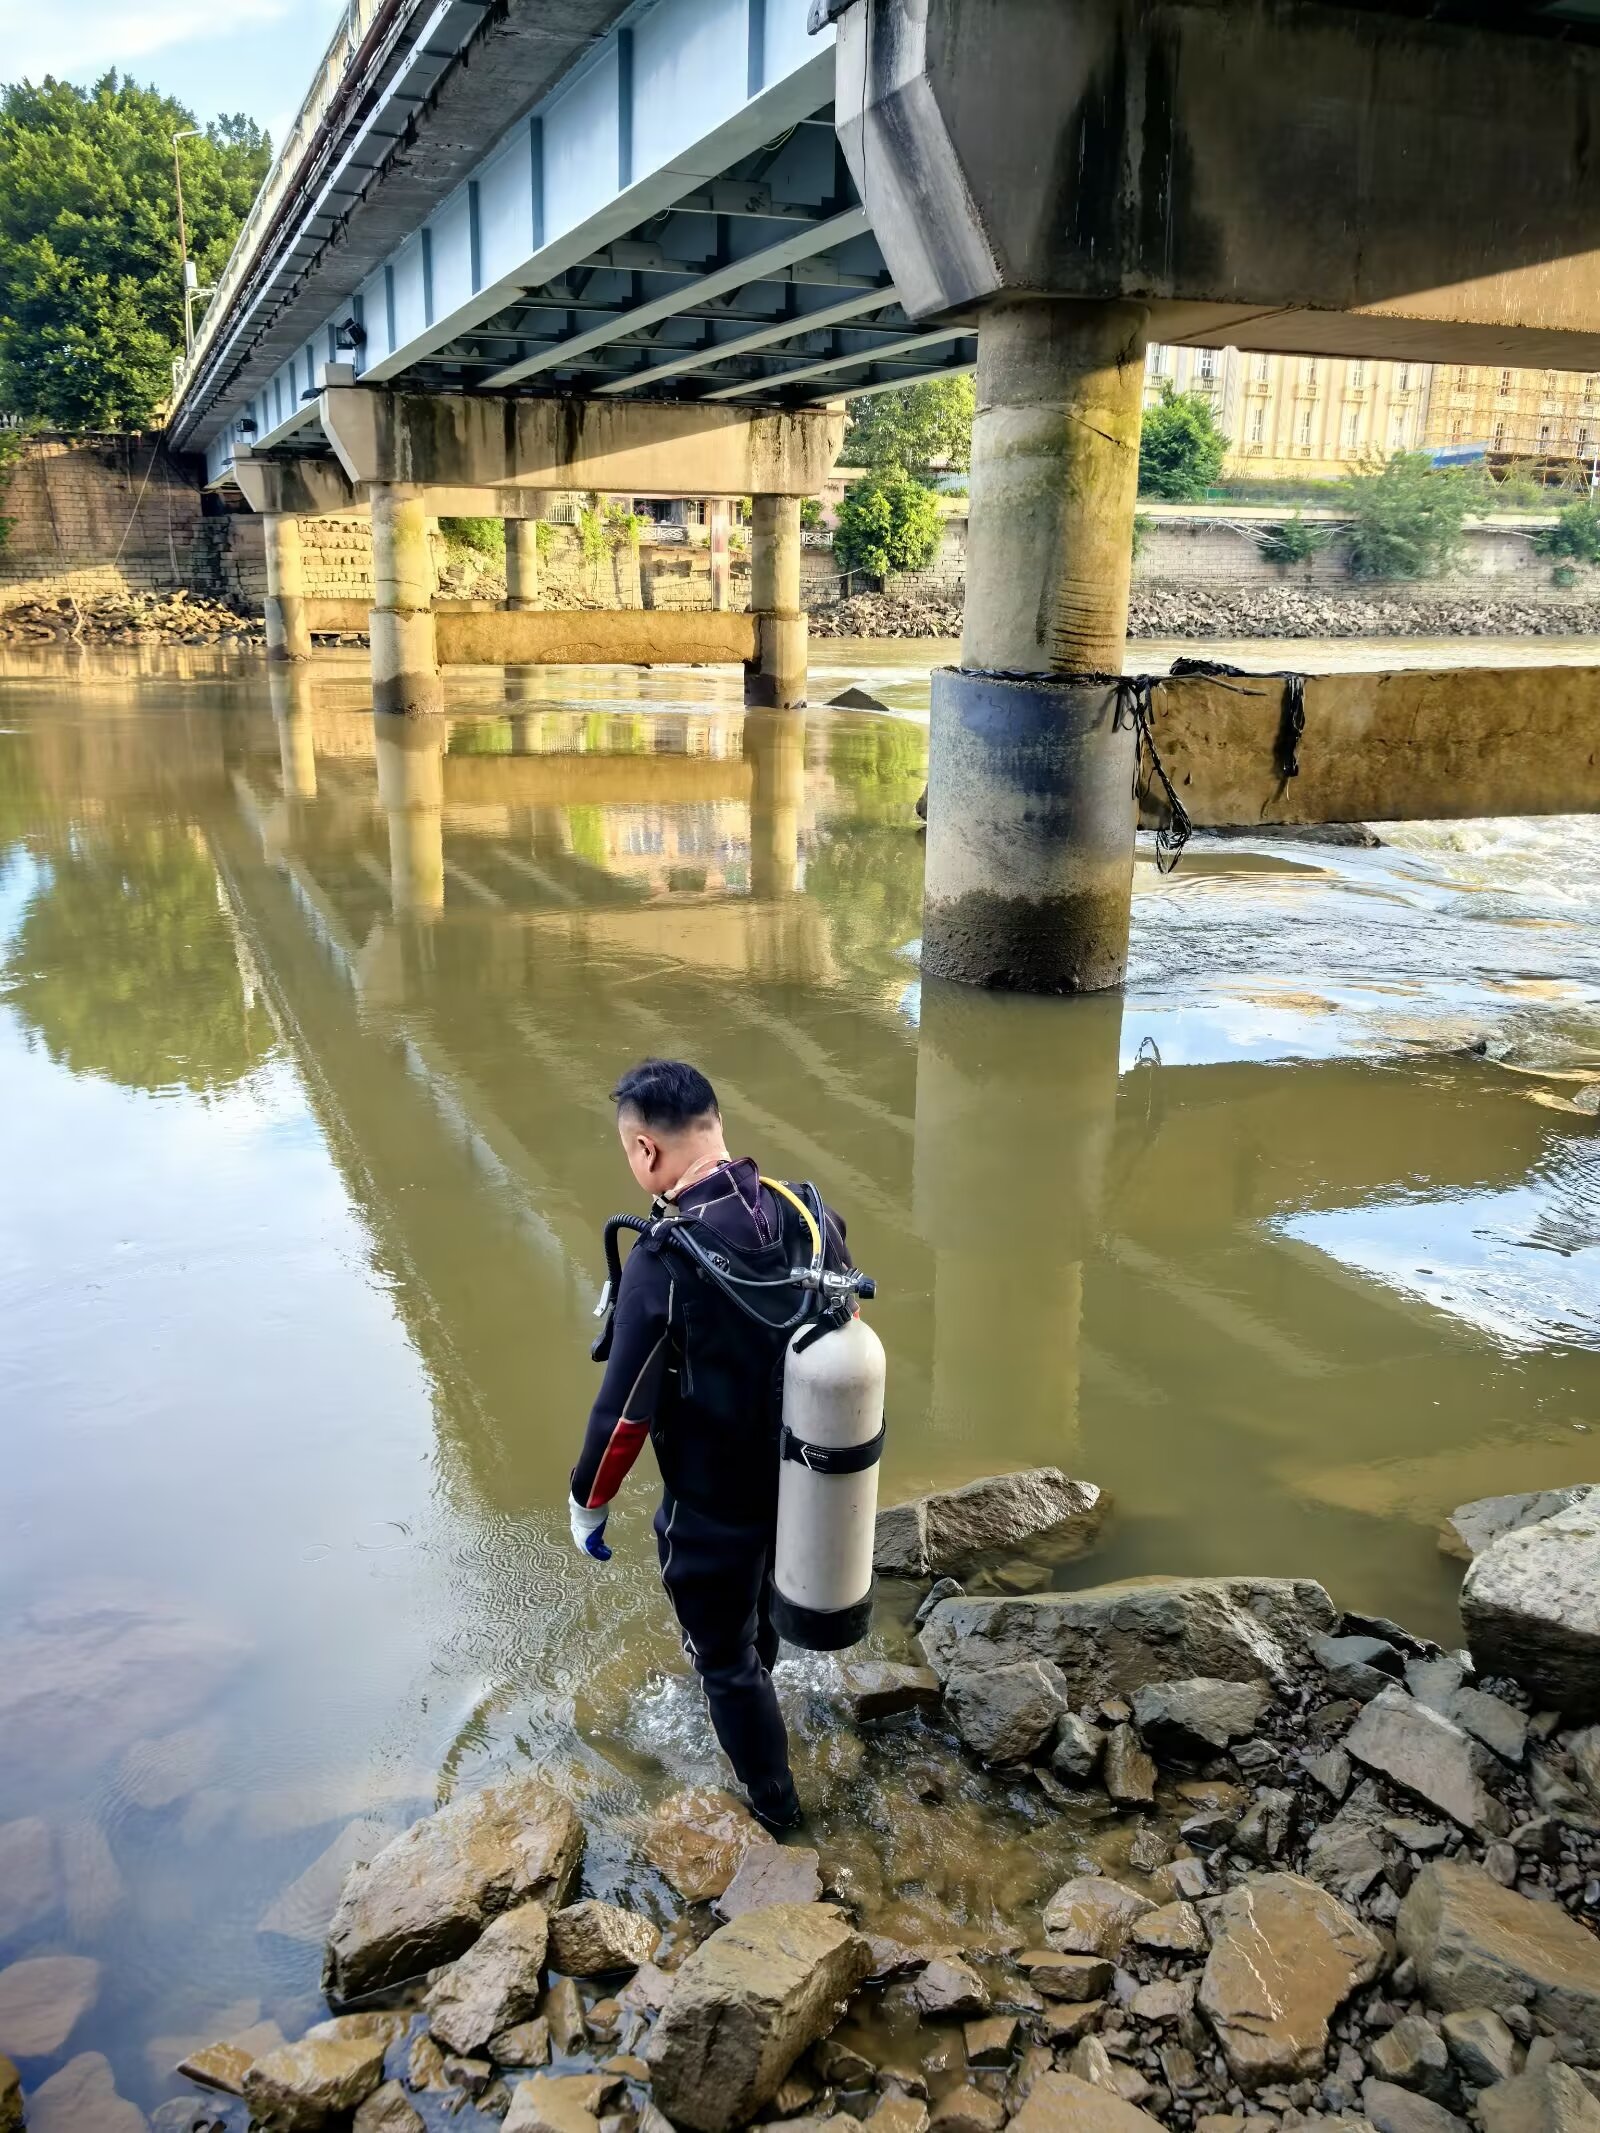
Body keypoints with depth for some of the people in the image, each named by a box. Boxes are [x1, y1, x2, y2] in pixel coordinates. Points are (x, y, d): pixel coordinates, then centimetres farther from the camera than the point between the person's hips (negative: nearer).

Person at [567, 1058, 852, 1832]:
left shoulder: (664, 1261, -30)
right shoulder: (809, 1214, -12)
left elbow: (624, 1411, -24)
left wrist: (588, 1504, -6)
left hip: (714, 1505, -6)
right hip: (806, 1479, 6)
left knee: (725, 1656, 20)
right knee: (763, 1601, 35)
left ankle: (772, 1796, 40)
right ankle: (749, 1676, 63)